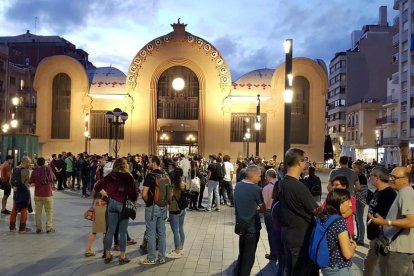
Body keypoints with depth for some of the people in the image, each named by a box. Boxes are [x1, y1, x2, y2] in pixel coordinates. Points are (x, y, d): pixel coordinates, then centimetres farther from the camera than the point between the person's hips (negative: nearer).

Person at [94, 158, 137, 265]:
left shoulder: (110, 176, 2)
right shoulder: (128, 177, -7)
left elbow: (97, 187, 4)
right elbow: (133, 192, -10)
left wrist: (106, 194, 10)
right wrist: (134, 199, 8)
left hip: (112, 203, 3)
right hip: (123, 204, -3)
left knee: (110, 230, 10)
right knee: (123, 231, 5)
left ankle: (108, 255, 17)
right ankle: (122, 256, 10)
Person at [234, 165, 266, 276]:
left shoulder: (238, 185, 1)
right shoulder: (256, 189, -20)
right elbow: (263, 209, -12)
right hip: (251, 227, -7)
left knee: (242, 252, 23)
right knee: (249, 255, 9)